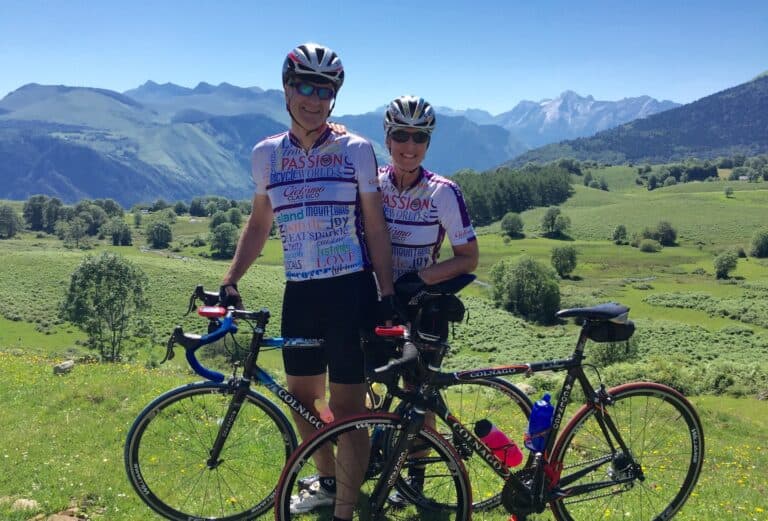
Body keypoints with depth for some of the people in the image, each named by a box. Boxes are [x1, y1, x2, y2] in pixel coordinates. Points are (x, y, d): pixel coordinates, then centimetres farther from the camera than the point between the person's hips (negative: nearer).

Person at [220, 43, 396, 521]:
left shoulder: (356, 150, -4)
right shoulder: (267, 154, 5)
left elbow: (375, 226, -1)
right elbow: (259, 224, 14)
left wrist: (387, 294, -5)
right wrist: (230, 280, 6)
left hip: (351, 290, -4)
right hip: (299, 293, 5)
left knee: (346, 407, -2)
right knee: (301, 397, 15)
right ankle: (328, 483, 38)